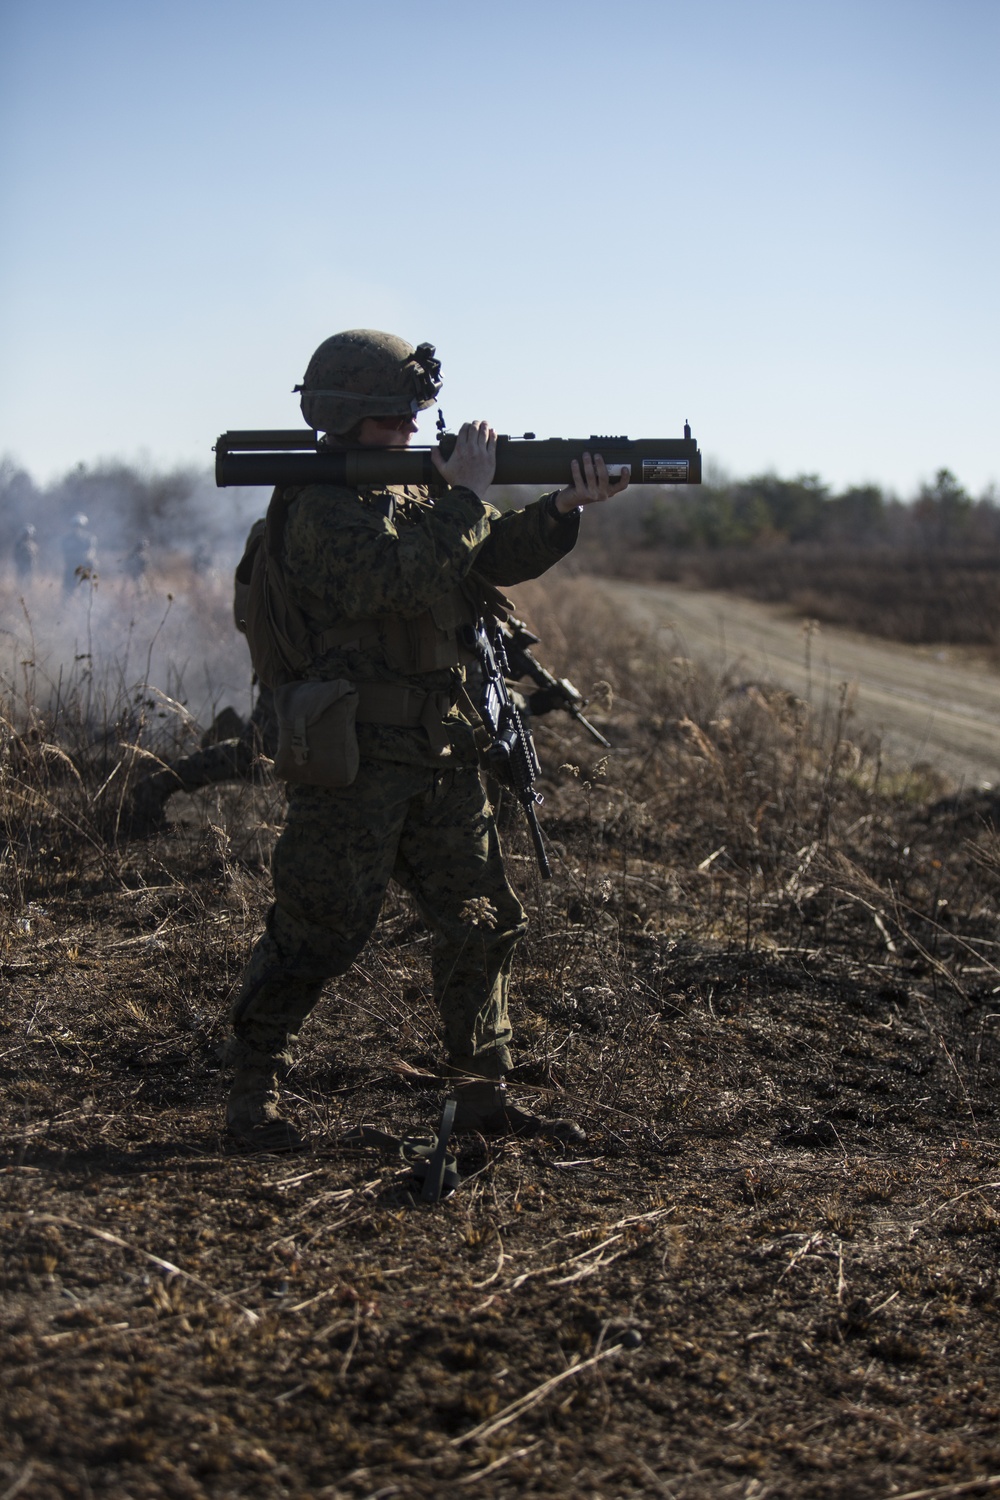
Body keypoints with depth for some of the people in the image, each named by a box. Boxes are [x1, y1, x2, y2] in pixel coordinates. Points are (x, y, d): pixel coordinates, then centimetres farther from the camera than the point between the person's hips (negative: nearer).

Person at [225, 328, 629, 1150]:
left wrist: (565, 507, -5)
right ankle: (254, 1091, 10)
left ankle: (483, 1092, 18)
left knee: (483, 918, 9)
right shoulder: (319, 509, -13)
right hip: (351, 753, -8)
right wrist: (466, 495, -19)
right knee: (320, 928, -4)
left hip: (438, 751, 9)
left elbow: (499, 555, 11)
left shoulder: (412, 491, 15)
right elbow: (406, 576, -27)